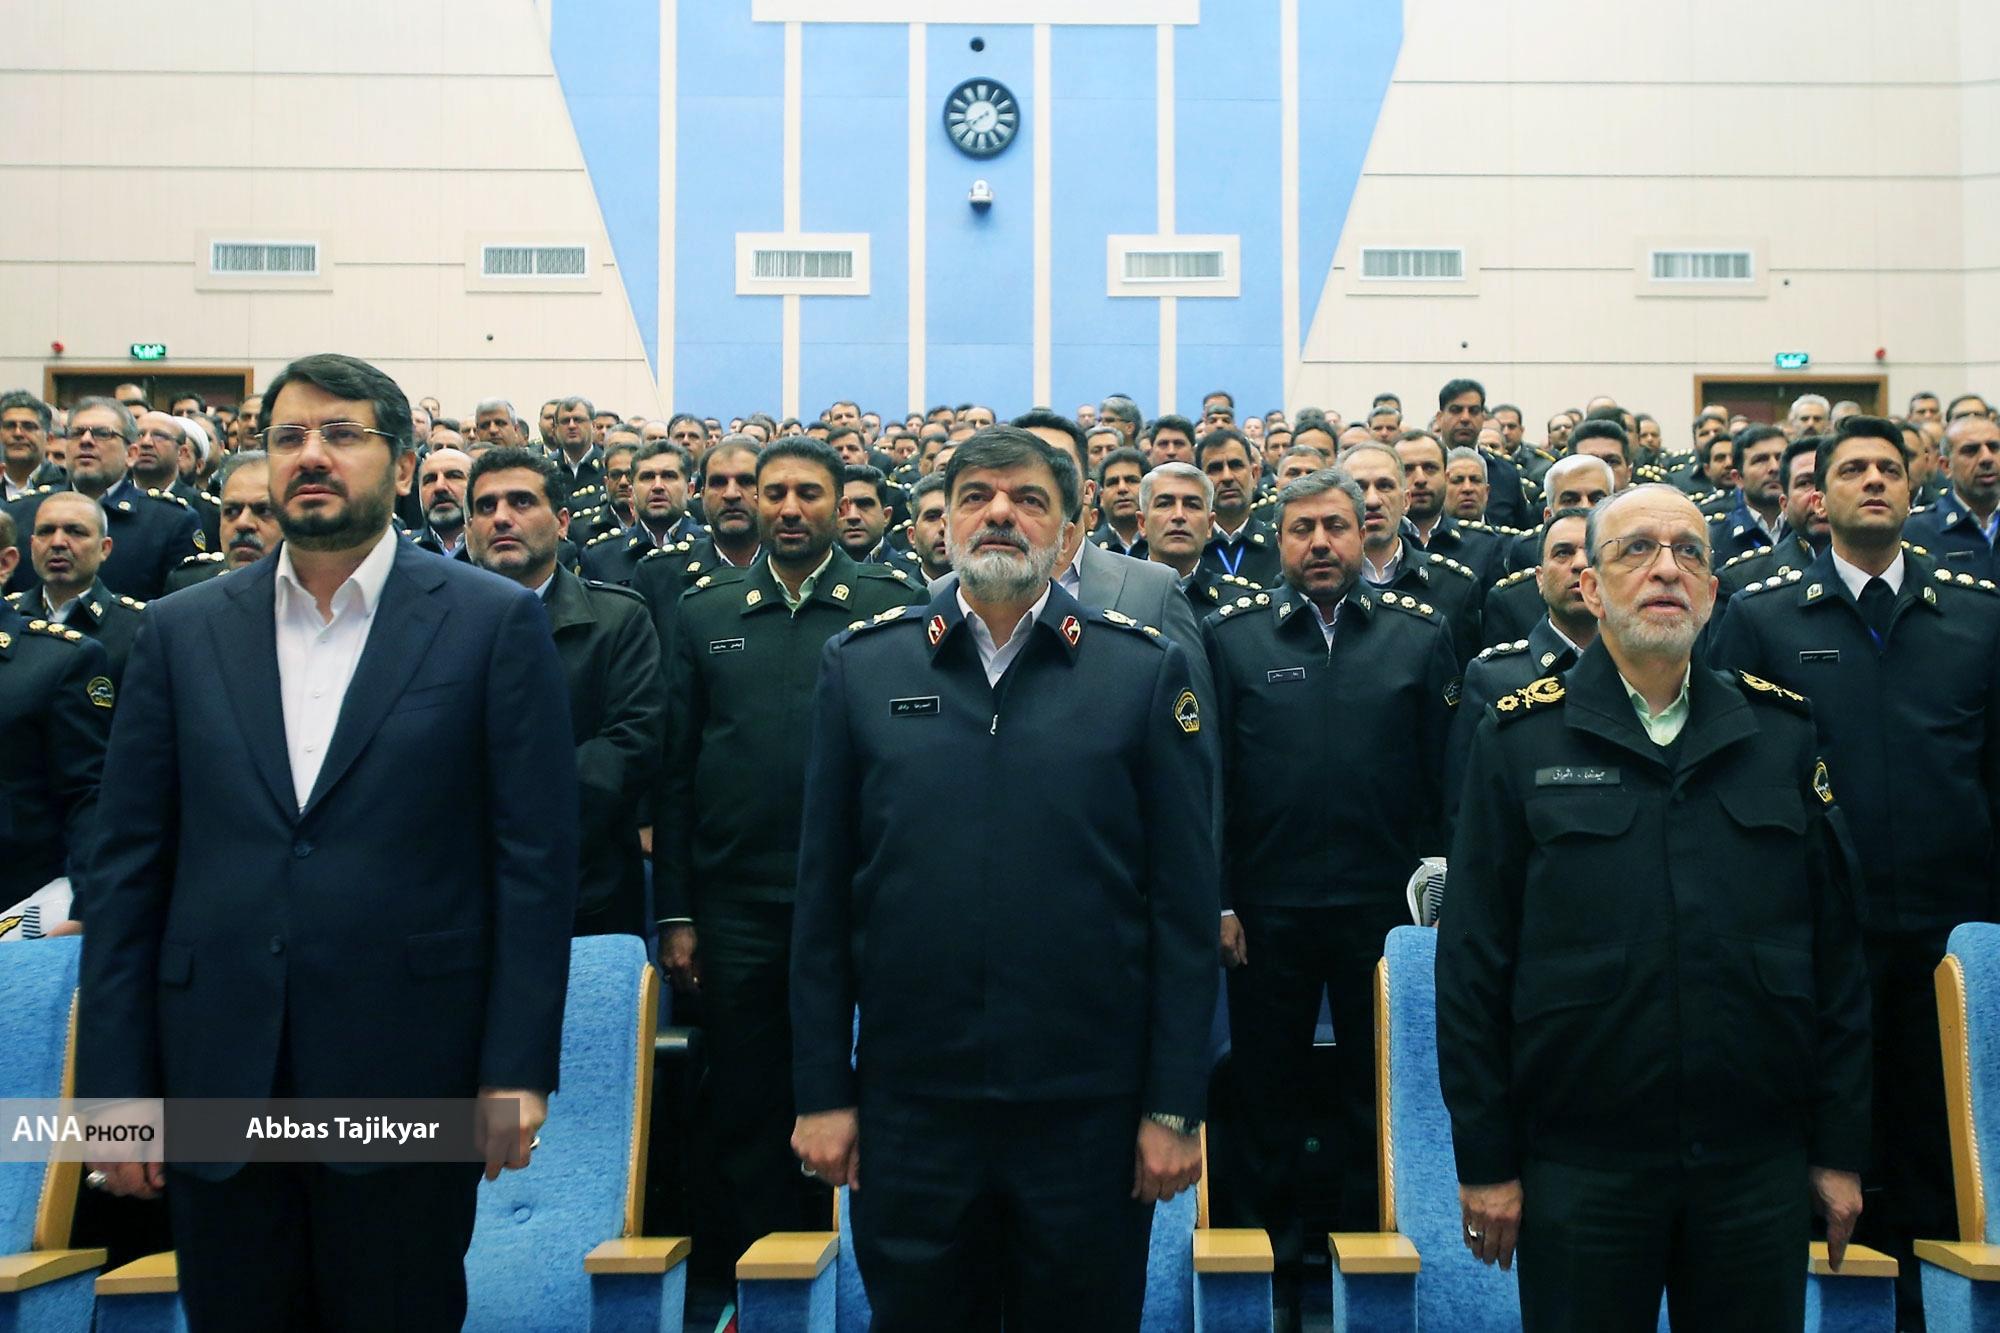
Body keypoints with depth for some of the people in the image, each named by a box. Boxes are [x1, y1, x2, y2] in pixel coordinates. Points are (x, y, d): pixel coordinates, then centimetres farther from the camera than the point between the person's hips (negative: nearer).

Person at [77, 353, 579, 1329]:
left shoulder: (494, 622, -3)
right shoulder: (181, 631, 6)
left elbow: (535, 858, -5)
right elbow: (125, 869, 5)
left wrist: (518, 1068, -8)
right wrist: (116, 1083, 1)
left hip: (409, 1080, -2)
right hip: (215, 1082, 3)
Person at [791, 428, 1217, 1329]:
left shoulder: (1146, 670, -1)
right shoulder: (862, 666, 2)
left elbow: (1184, 907, -2)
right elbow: (823, 901, 4)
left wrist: (1175, 1107, -4)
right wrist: (822, 1092, 2)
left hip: (1091, 1109, -1)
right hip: (908, 1107, 1)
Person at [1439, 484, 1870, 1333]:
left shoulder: (1781, 731, 5)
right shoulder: (1520, 739, -3)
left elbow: (1836, 950, 6)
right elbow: (1473, 963, -4)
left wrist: (1841, 1149, 5)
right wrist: (1485, 1160, -5)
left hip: (1759, 1164, 2)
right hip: (1580, 1162, -2)